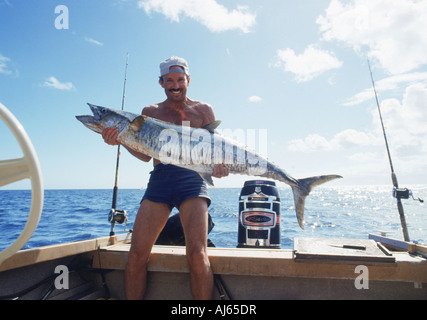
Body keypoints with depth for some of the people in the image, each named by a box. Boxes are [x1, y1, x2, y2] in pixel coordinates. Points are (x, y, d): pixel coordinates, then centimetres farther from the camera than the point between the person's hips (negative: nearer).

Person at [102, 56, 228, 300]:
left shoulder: (203, 110, 17)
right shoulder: (151, 112, 20)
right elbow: (145, 154, 10)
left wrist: (219, 165, -12)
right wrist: (121, 138, -8)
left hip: (192, 178, -2)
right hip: (159, 179, 3)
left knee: (197, 255, -14)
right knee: (137, 255, -4)